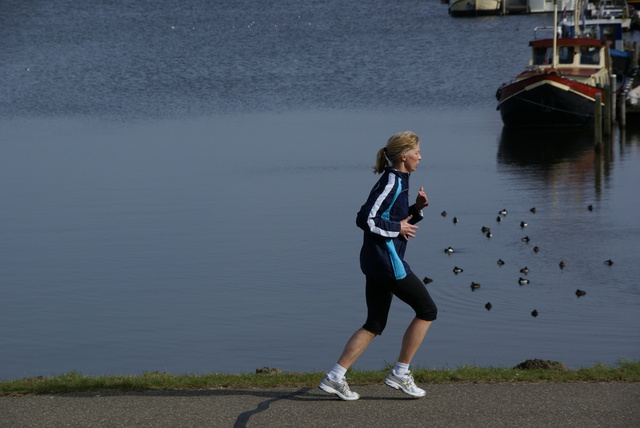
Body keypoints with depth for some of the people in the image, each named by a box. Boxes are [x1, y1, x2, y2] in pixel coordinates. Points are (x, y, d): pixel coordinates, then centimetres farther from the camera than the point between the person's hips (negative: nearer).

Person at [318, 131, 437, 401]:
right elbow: (366, 219, -22)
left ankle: (334, 377, 7)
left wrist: (417, 208, 9)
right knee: (427, 310, 1)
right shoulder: (391, 184, -15)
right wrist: (398, 228, -14)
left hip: (375, 263, 10)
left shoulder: (398, 182, 15)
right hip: (388, 261, -10)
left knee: (374, 324, 12)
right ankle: (400, 374, 6)